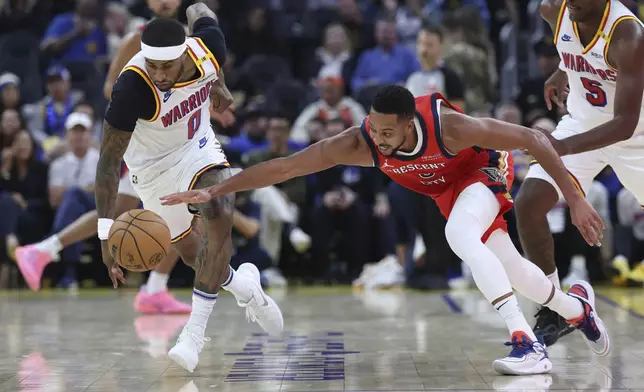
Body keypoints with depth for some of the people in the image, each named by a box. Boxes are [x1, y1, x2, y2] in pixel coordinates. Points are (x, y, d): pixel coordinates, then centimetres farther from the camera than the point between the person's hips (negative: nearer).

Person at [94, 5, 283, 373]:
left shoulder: (209, 45, -27)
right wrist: (106, 231, -43)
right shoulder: (132, 87, -39)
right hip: (154, 162, -2)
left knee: (220, 216, -25)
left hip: (197, 145, 2)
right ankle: (243, 285, 44)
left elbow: (200, 11, -1)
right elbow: (110, 158, -34)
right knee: (191, 250, 9)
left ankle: (195, 332, -17)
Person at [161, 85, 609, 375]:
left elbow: (533, 138, -33)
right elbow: (283, 166, -29)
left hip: (483, 167, -5)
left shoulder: (449, 126, -41)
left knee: (460, 236, -33)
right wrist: (214, 191, -33)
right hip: (446, 188, 5)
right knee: (510, 268, 14)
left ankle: (529, 346, -31)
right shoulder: (360, 143, -32)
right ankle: (576, 305, 45)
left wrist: (575, 199, -33)